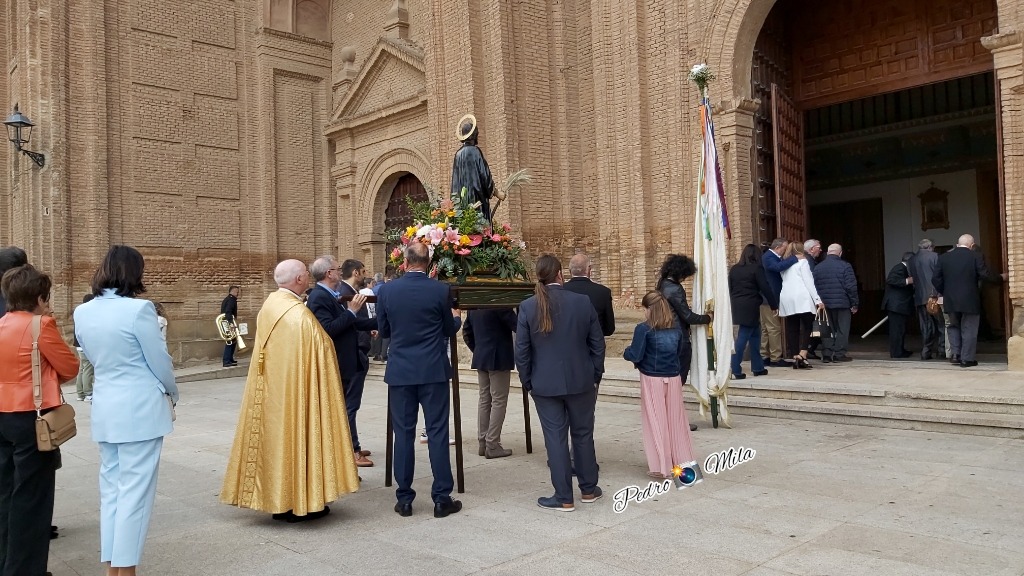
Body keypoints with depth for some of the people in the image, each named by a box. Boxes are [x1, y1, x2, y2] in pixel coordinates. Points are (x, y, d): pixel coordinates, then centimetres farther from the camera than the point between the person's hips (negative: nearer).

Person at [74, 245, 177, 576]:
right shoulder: (138, 309, -16)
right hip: (140, 409, -7)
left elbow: (93, 358, 14)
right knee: (135, 491, 0)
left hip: (104, 408, 7)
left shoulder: (82, 313, 3)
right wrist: (172, 394, 8)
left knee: (110, 487, 14)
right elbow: (160, 361, -9)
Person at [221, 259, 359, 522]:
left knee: (276, 434, 13)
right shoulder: (299, 314, -20)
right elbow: (321, 349, -16)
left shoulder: (268, 306, 4)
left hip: (270, 390, 8)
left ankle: (277, 501, 22)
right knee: (296, 436, 3)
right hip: (295, 390, -7)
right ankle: (299, 503, 11)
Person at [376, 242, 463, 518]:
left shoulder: (386, 290, -2)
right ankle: (442, 498, 9)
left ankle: (404, 499, 14)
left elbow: (383, 331, 8)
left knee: (403, 434, 8)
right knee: (437, 433, 4)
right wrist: (456, 317, 27)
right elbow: (448, 330, 5)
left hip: (400, 372, 2)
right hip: (433, 371, -1)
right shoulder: (440, 291, -7)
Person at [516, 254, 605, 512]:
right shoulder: (583, 302, -6)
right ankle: (588, 489, 27)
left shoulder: (528, 306, -8)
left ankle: (564, 497, 11)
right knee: (583, 434, 15)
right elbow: (597, 344, 0)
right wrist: (595, 376, 11)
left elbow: (522, 351, -5)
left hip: (545, 384, -1)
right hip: (581, 381, 1)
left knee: (555, 438, 6)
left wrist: (527, 382, 6)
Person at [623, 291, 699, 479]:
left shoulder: (644, 329, -11)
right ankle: (682, 461, 22)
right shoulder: (676, 327, 4)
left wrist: (626, 352, 7)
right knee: (675, 421, 13)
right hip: (673, 378, 4)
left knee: (656, 422, 4)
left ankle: (662, 466, 8)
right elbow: (679, 352, 14)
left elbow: (635, 356, -13)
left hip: (652, 379, -4)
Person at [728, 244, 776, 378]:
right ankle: (735, 371, -9)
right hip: (750, 306, -6)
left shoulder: (734, 269, 11)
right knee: (743, 337, -6)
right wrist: (774, 305, 0)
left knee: (755, 335, 16)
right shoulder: (756, 268, -6)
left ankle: (758, 367, 19)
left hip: (737, 306, 6)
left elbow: (730, 288, 13)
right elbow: (765, 288, -7)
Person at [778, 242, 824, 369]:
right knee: (806, 327, -4)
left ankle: (795, 357, 3)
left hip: (786, 299, 5)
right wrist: (818, 300, -6)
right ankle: (802, 355, -18)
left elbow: (784, 281, 16)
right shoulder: (802, 262, 4)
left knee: (792, 329, 4)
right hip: (802, 299, -5)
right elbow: (809, 282, -3)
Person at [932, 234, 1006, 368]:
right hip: (970, 300, -3)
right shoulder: (976, 256, -7)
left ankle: (955, 354, 10)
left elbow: (936, 279, 2)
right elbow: (985, 276, -11)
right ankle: (967, 359, 9)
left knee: (954, 326, 20)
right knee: (969, 329, 7)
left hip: (950, 300, 3)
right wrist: (1001, 278, 6)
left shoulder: (944, 257, 2)